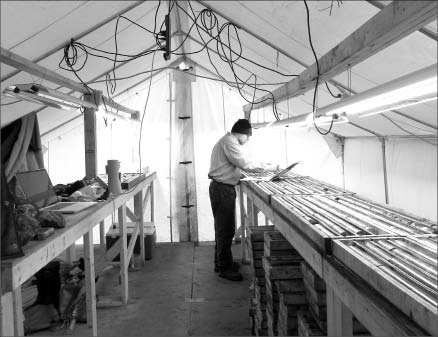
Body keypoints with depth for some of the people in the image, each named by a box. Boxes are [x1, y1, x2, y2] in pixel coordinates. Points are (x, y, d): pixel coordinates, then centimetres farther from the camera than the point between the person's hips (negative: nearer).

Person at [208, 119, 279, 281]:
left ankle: (221, 262, 30)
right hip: (222, 189, -11)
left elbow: (239, 163, 20)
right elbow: (246, 164, -23)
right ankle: (224, 268, 3)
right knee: (226, 229, -5)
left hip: (223, 188, 11)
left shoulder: (228, 141, 17)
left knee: (223, 227, 18)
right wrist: (269, 167, -15)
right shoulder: (229, 142, -17)